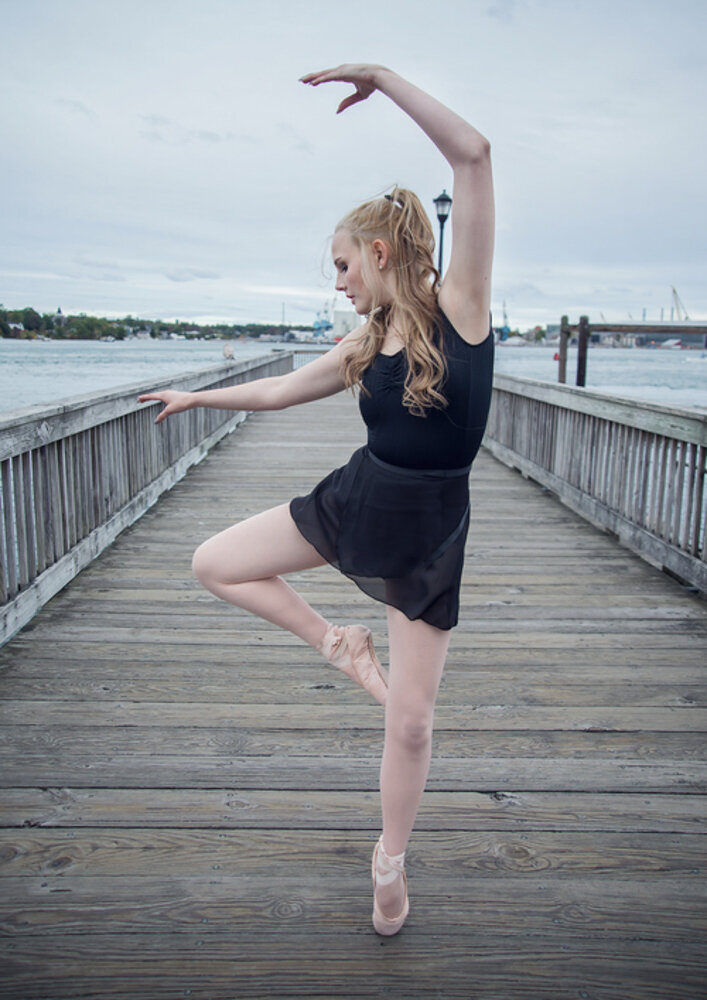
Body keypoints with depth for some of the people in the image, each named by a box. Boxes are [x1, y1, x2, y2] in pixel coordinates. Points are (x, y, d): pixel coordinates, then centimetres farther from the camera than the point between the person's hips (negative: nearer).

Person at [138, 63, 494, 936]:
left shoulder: (459, 302, -9)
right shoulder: (363, 347, 5)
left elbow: (471, 153, -18)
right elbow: (278, 390, 19)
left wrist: (381, 75, -16)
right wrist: (197, 397, 28)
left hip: (428, 531, -5)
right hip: (353, 501, 5)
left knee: (410, 720, 5)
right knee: (214, 562, 4)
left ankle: (392, 860, 32)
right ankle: (336, 641, 16)